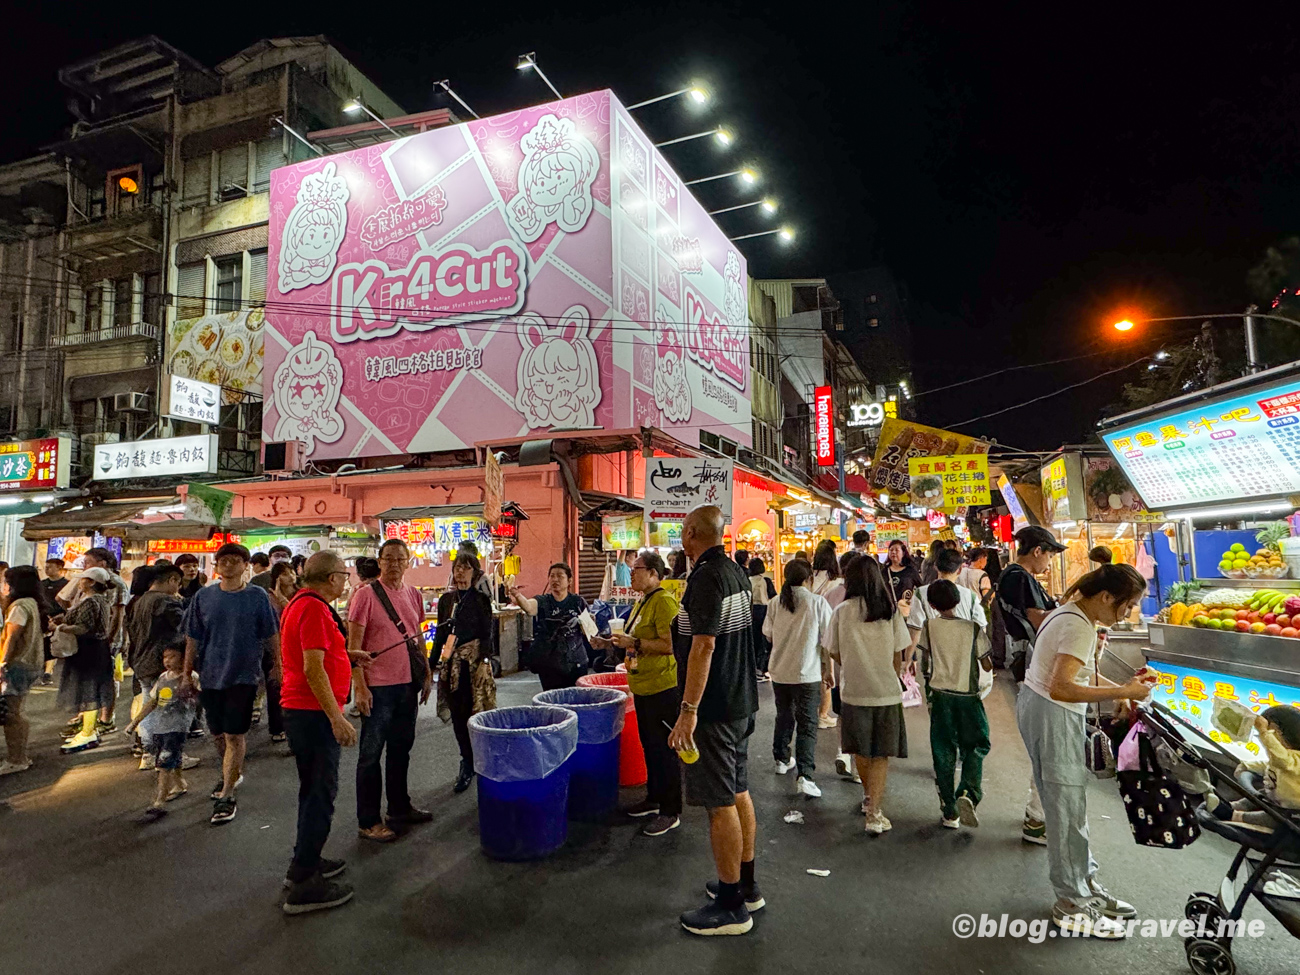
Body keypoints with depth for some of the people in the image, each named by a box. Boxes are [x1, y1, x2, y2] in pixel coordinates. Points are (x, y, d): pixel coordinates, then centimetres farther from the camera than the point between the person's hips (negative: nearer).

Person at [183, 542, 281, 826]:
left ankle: (227, 797, 4)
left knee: (234, 736, -4)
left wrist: (278, 665, 3)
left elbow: (271, 635, 3)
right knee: (218, 734, 17)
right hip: (210, 675, 4)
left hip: (244, 675, -3)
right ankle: (231, 774, 41)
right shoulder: (203, 597, 3)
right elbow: (193, 638, 8)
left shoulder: (258, 596, -3)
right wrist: (187, 672, 7)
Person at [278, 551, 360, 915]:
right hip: (313, 712, -11)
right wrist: (336, 718, -24)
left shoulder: (300, 603, 13)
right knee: (321, 793, -3)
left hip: (299, 709, 11)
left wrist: (344, 655, 16)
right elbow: (312, 669, -25)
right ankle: (303, 885, 4)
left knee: (314, 788, 20)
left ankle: (305, 862, 33)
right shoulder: (314, 609, -20)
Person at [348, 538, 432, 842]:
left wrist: (427, 674, 13)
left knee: (401, 748, 18)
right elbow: (353, 646, -13)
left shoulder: (413, 594, 7)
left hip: (408, 683, 6)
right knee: (371, 753, 5)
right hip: (378, 687, -6)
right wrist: (359, 687, -17)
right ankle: (368, 821, 17)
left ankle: (400, 808, 33)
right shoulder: (366, 594, -11)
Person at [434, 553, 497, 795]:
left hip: (474, 661, -4)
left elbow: (486, 634, -4)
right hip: (451, 663, 4)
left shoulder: (481, 599, 0)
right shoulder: (446, 599, 11)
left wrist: (483, 661, -14)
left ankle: (470, 765, 8)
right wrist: (432, 661, 12)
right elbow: (440, 633, 15)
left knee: (474, 712, -5)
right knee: (457, 714, 8)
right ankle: (467, 762, 22)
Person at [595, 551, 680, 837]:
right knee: (649, 745, 20)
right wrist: (620, 642, 9)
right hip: (642, 686, 10)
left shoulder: (664, 601, -18)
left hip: (662, 687, -10)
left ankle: (670, 812, 14)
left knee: (663, 748, 1)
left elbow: (670, 644, -26)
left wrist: (634, 642, -23)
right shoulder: (642, 601, 12)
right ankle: (654, 799, 35)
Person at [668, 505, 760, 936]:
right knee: (738, 792, 18)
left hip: (714, 707, -10)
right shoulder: (737, 573, 9)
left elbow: (703, 645, -27)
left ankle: (731, 906, 13)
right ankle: (745, 885, 32)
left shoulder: (707, 577, -21)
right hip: (741, 699, 10)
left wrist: (688, 710, -27)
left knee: (720, 804, 1)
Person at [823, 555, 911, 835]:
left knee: (861, 750, 19)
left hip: (854, 690, 0)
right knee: (881, 754, 8)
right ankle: (874, 813, 2)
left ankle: (869, 798, 36)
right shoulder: (890, 610, -7)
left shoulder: (842, 611, -8)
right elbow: (898, 657, -1)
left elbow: (835, 654, 1)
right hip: (887, 691, 0)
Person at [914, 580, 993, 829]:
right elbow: (987, 666, 0)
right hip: (968, 696, 0)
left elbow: (923, 665, 1)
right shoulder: (973, 628, -6)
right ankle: (968, 794, -10)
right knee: (974, 748, 13)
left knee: (943, 754, 9)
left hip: (940, 695, 1)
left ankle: (949, 811, 12)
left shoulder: (929, 626, -5)